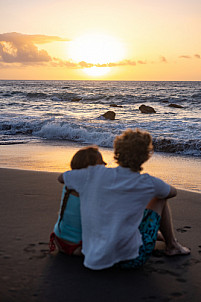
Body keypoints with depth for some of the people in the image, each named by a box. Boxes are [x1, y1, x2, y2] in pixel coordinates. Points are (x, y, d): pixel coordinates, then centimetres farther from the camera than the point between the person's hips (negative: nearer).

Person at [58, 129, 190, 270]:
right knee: (160, 198, 13)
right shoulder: (148, 183, -15)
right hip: (130, 260, -4)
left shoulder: (96, 174, -10)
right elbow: (173, 192, 9)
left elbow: (61, 177, 9)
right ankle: (172, 245, 33)